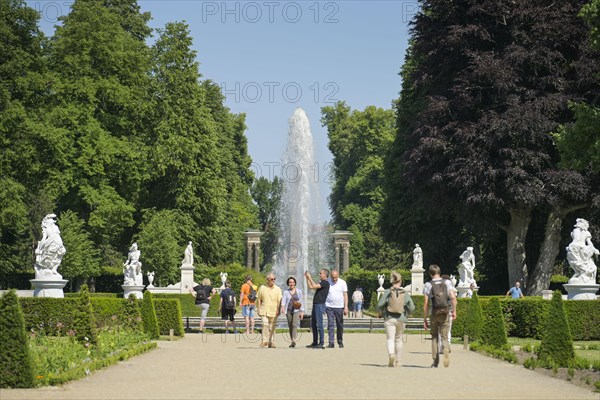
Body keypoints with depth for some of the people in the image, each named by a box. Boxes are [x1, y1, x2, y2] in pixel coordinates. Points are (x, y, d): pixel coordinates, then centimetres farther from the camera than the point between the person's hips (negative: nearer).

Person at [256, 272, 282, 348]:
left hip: (273, 311, 1)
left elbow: (279, 301, 2)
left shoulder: (277, 289, 5)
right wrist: (258, 309, 5)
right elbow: (258, 299, 11)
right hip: (264, 310, -1)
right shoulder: (262, 288, 7)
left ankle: (271, 342, 16)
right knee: (265, 324, -17)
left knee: (272, 327, 5)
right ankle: (264, 341, -13)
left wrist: (278, 310, -7)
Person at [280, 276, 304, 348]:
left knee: (295, 324, -19)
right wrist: (282, 308, -25)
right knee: (290, 326, 6)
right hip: (289, 311, 2)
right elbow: (284, 300, -6)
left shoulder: (299, 291, 5)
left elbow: (301, 302, 6)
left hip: (297, 310, -2)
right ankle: (292, 341, 17)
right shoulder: (286, 292, 7)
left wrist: (302, 312, 0)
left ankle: (294, 341, -30)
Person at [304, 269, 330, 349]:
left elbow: (314, 286, -21)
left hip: (320, 305, -10)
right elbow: (310, 286, 24)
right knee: (313, 324, 11)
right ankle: (315, 342, 16)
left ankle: (322, 343, -9)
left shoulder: (325, 283, -10)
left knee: (319, 324, -10)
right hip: (315, 305, 10)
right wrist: (307, 277, 20)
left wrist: (310, 277, -12)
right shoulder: (321, 283, 20)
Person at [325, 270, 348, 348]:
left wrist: (346, 307, -4)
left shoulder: (342, 283, 3)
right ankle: (331, 342, -7)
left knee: (340, 325, 6)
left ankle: (340, 342, 17)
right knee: (330, 325, -6)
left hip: (339, 307, 0)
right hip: (329, 306, 0)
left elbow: (345, 295, 3)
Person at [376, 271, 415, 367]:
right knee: (398, 339, 15)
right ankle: (397, 361, 21)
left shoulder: (387, 292, -5)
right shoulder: (405, 293, 1)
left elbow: (380, 305, -9)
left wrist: (380, 313, 11)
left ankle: (391, 354, -30)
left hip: (389, 319, -2)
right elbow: (412, 307, 0)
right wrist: (406, 315, 18)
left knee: (390, 339, -2)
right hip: (401, 319, 2)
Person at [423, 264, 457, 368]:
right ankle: (446, 350, -25)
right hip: (445, 313, 1)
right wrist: (454, 311, 1)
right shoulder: (447, 282, 4)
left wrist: (425, 320, 1)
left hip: (434, 314, -1)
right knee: (444, 337, 8)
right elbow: (453, 297, -8)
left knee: (434, 337, 13)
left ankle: (435, 361, 10)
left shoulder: (428, 285, -1)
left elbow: (426, 304, -3)